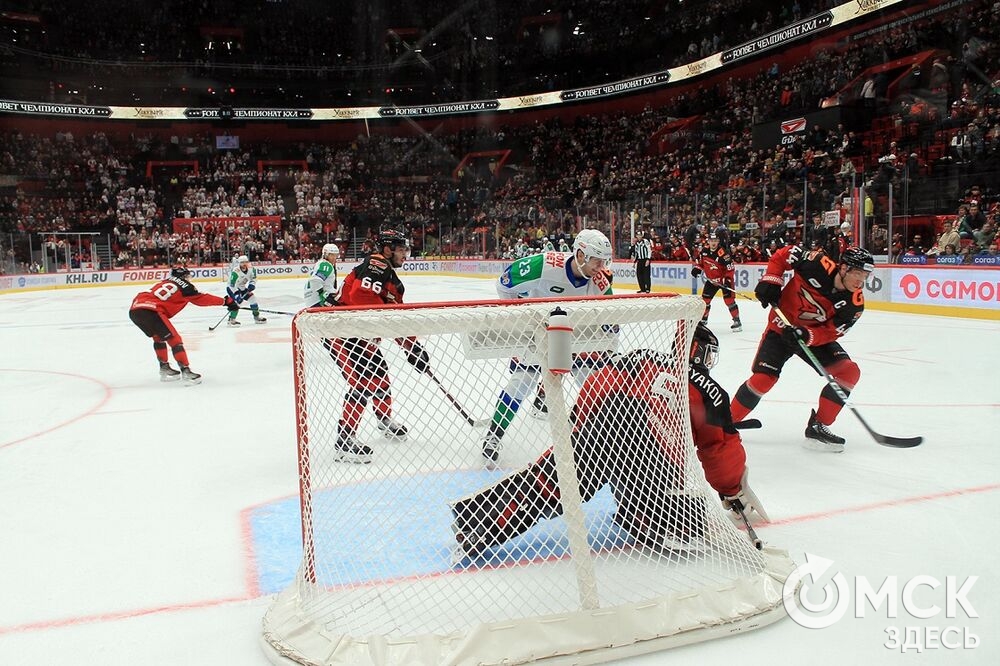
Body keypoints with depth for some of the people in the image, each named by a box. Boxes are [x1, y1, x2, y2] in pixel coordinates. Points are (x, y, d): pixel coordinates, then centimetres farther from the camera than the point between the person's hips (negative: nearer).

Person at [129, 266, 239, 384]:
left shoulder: (164, 282, 28)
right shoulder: (183, 285, 6)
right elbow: (202, 299, 8)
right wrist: (226, 301, 13)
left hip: (134, 309, 9)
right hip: (149, 311, -8)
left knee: (158, 337, 27)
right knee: (174, 339, -2)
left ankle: (164, 368, 33)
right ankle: (185, 371, -7)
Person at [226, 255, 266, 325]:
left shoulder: (251, 269, -14)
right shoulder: (235, 272, -33)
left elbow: (254, 278, 4)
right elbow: (232, 285, -34)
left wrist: (252, 285, -14)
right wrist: (237, 295, -40)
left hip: (242, 288, 7)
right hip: (232, 288, -7)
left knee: (253, 298, 5)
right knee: (237, 301, -26)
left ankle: (257, 317, 19)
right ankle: (231, 320, -21)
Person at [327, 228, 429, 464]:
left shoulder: (392, 279, 17)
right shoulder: (376, 265, -15)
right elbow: (361, 295, -32)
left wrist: (413, 347, 9)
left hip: (361, 335, 10)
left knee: (379, 374, 20)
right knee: (362, 382, -16)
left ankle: (385, 420, 43)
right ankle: (344, 439, -10)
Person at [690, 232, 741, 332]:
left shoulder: (723, 253, -24)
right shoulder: (705, 251, -4)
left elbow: (730, 268, -25)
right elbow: (700, 261, 15)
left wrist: (728, 280, -30)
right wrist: (697, 268, -1)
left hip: (725, 279, -6)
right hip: (711, 279, 6)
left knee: (729, 300, -14)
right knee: (705, 299, 8)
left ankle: (737, 321, -7)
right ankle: (703, 318, 26)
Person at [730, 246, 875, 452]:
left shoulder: (855, 303, -16)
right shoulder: (818, 265, -25)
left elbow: (829, 333, -17)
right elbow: (783, 255, -10)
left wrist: (806, 336, -35)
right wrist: (770, 280, -20)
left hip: (816, 335, 4)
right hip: (782, 326, -4)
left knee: (849, 372, -12)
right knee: (763, 379, -17)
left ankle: (817, 427, -2)